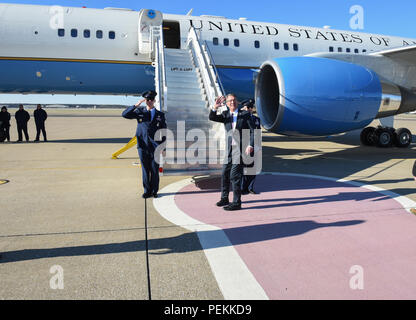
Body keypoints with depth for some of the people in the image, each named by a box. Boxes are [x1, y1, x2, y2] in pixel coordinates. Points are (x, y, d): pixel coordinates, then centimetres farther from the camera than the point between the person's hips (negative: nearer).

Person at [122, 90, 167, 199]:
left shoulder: (160, 115, 7)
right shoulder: (140, 111, 8)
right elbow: (125, 114, -2)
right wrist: (136, 105, -12)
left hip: (155, 147, 0)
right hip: (143, 147, 0)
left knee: (155, 170, 4)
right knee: (145, 170, 7)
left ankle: (154, 191, 17)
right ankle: (147, 191, 17)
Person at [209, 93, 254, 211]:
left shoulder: (245, 114, 1)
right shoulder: (225, 114, 10)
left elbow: (252, 131, -3)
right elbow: (212, 117, -4)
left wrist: (250, 145, -17)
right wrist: (215, 107, -22)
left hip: (241, 149, -5)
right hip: (229, 149, 5)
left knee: (234, 176, -9)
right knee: (225, 174, 13)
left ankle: (236, 203, 0)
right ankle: (224, 199, 31)